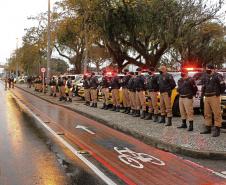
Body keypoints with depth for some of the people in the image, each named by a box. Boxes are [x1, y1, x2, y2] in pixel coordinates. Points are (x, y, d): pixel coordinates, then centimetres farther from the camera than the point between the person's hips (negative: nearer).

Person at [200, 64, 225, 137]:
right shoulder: (205, 76, 15)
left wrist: (219, 93, -3)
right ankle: (208, 128, 20)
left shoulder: (217, 76, -9)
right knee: (207, 114, 11)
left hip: (214, 97, -8)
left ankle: (217, 130, -4)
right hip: (206, 97, 8)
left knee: (217, 113, -7)